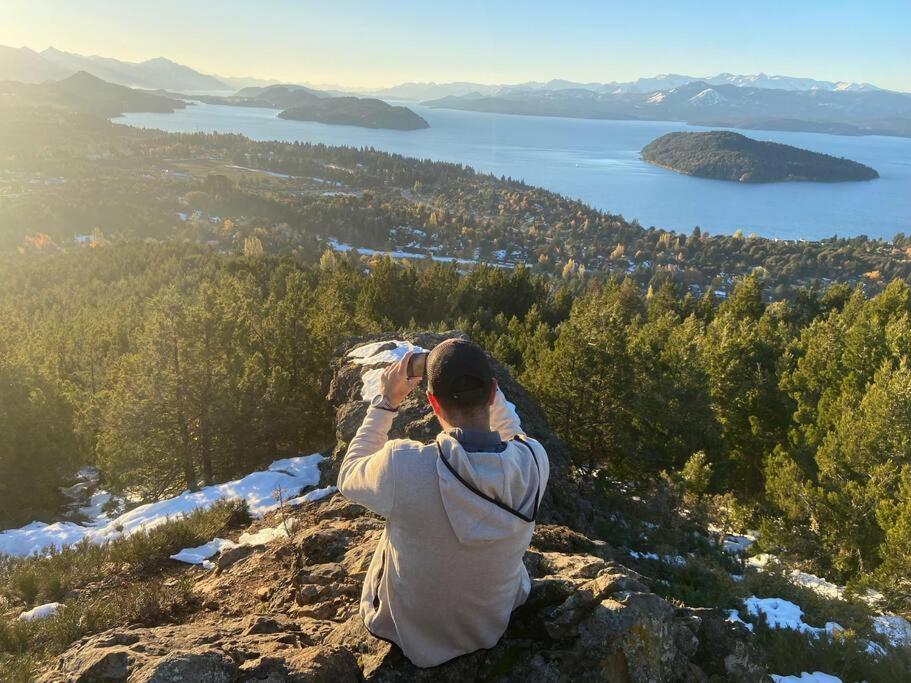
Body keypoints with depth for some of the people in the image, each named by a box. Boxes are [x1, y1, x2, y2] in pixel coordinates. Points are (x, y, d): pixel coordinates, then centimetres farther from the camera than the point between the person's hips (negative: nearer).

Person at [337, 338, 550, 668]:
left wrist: (386, 402, -9)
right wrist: (481, 380, -2)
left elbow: (348, 477, -10)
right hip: (495, 620, 2)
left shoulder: (401, 465, -36)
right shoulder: (533, 458, -27)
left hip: (415, 630, -2)